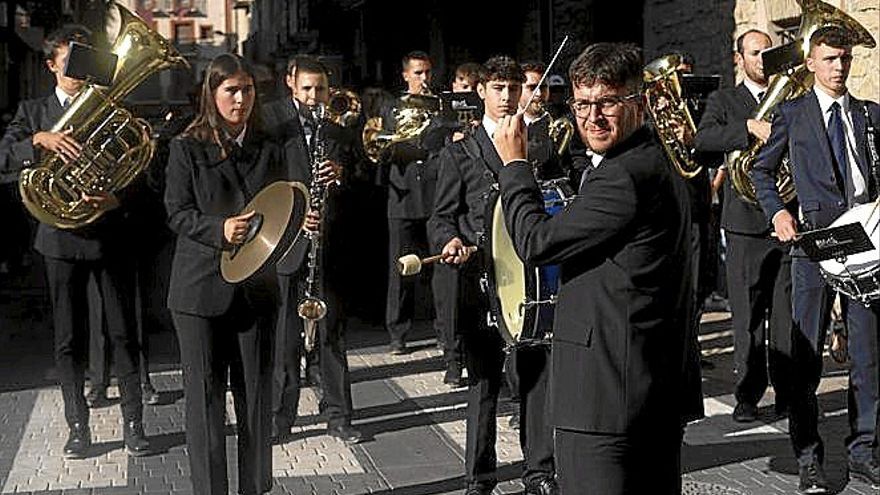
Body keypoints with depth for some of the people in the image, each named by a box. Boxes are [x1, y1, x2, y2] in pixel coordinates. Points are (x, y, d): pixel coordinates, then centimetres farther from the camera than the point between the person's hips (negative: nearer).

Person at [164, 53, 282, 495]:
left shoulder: (267, 149, 8)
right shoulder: (187, 148, -1)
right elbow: (177, 214, -6)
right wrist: (220, 229, -23)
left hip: (255, 287, 3)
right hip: (201, 288, -3)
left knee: (256, 393, 8)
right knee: (205, 395, 3)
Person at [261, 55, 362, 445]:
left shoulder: (337, 130, 11)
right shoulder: (272, 122, -1)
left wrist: (341, 173, -11)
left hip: (327, 244, 3)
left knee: (331, 331, 9)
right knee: (284, 335, 4)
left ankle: (338, 415, 18)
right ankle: (279, 419, 14)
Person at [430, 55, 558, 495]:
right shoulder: (459, 154, 7)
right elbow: (442, 216, 3)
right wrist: (451, 240, -17)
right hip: (481, 278, -2)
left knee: (538, 376, 4)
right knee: (483, 383, 4)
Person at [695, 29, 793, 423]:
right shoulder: (724, 101, 8)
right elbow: (702, 139, -11)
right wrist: (750, 127, -23)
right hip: (746, 223, -2)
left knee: (787, 313, 3)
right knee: (746, 315, 0)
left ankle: (788, 393, 10)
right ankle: (748, 395, 7)